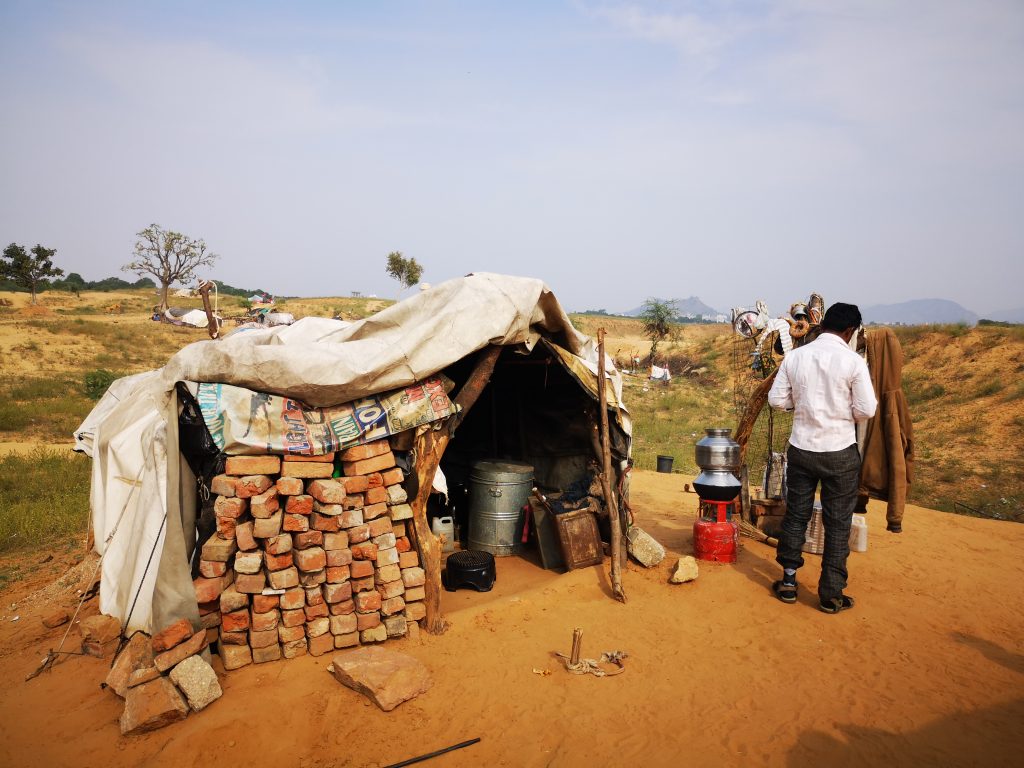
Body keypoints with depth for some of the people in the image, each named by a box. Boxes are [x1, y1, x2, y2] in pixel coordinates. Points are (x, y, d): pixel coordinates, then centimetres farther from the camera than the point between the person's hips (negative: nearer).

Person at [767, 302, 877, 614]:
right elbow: (866, 410, -11)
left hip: (801, 448, 3)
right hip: (840, 452, -3)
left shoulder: (795, 357, -3)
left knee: (796, 515, 15)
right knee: (838, 524, 8)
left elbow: (777, 399, -1)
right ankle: (831, 595, 16)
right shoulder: (853, 361, -12)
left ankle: (788, 581, 25)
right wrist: (844, 409, 9)